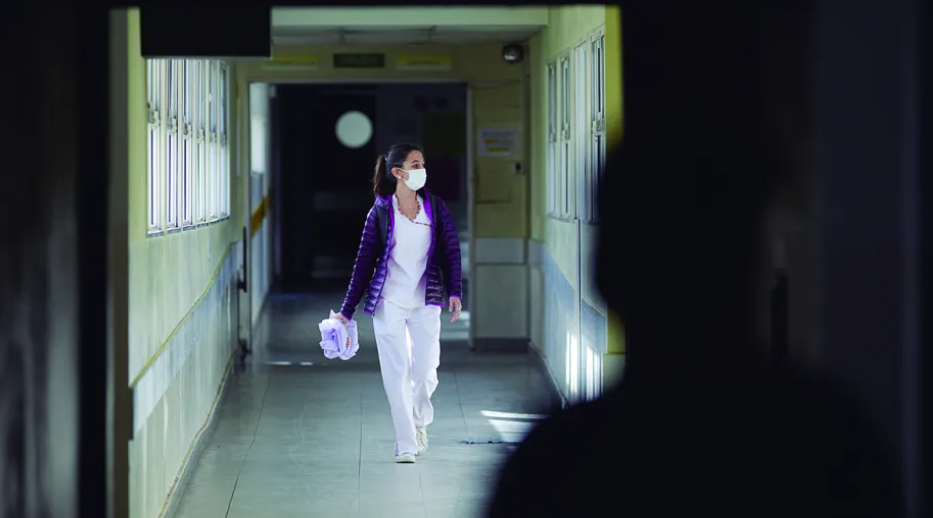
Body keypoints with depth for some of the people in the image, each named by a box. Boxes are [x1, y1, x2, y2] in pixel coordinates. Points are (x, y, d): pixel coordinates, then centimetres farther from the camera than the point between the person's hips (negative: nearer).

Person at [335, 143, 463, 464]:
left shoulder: (435, 208, 5)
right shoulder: (380, 212, 0)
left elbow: (451, 251, 4)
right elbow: (364, 263, 3)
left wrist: (454, 291, -11)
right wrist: (347, 311, 2)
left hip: (425, 302, 1)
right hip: (388, 303, -1)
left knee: (425, 370, -5)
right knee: (396, 372, -3)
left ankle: (419, 420, 26)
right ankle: (405, 443, 6)